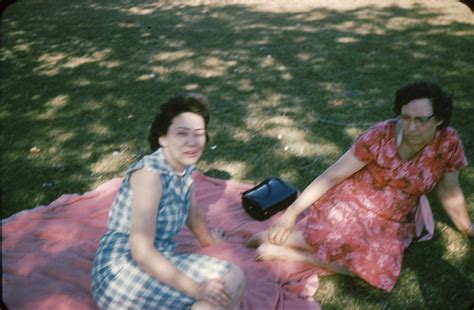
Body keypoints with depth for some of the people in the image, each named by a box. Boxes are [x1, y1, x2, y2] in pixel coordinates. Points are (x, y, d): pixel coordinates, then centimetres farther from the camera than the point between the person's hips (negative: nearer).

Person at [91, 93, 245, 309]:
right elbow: (142, 252, -26)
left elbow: (193, 215, 21)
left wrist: (214, 247, 36)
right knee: (227, 285, -18)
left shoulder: (184, 168, 2)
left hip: (155, 264, 8)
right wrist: (195, 289, -25)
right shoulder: (149, 173, -23)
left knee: (234, 277, -7)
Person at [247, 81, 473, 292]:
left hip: (391, 223, 3)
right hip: (351, 202, -3)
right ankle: (275, 237, -11)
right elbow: (333, 174, -16)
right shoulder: (380, 136, -18)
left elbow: (449, 191, 5)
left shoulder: (449, 143, -11)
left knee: (373, 265, -27)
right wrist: (292, 211, -18)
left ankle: (283, 251, -19)